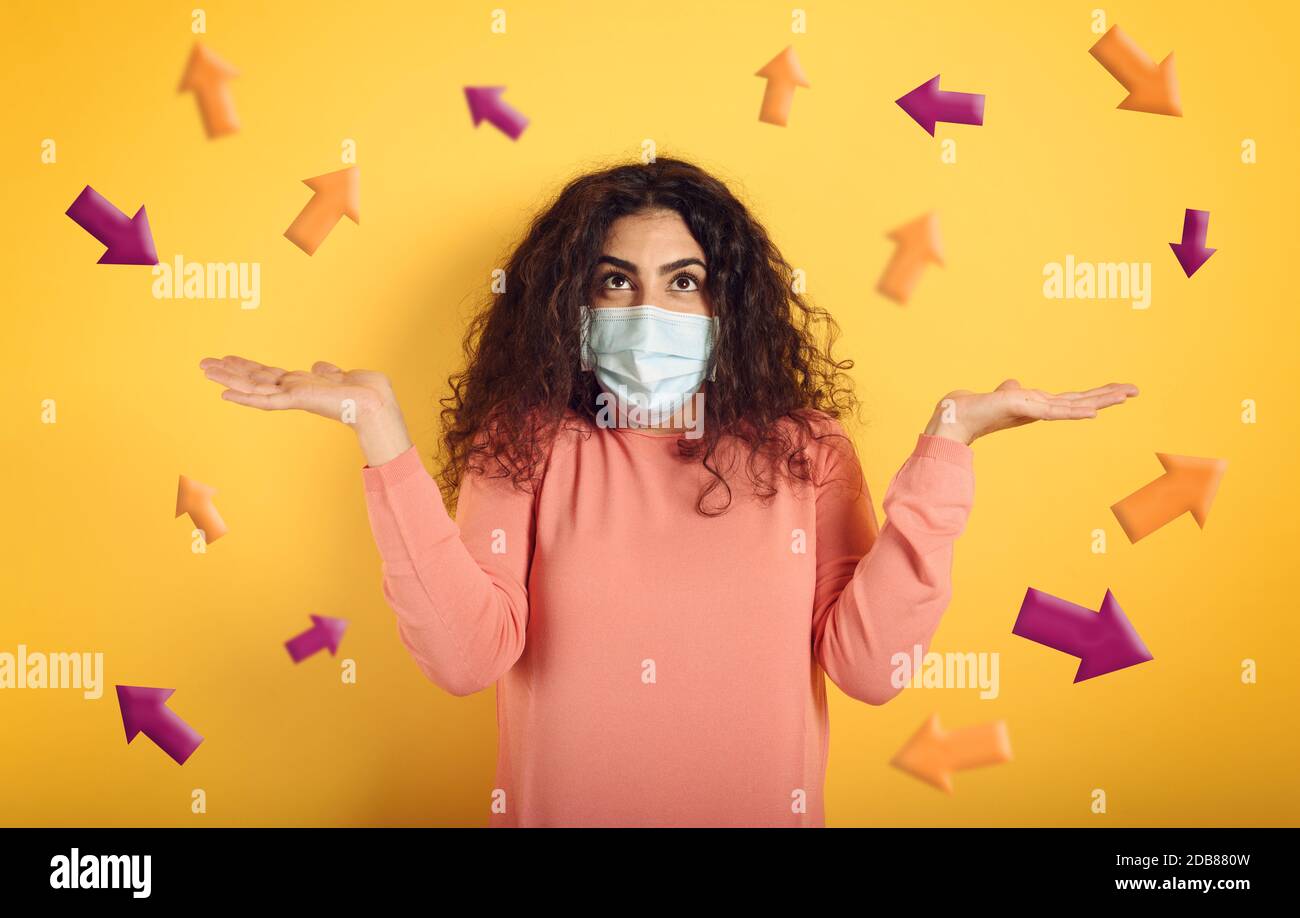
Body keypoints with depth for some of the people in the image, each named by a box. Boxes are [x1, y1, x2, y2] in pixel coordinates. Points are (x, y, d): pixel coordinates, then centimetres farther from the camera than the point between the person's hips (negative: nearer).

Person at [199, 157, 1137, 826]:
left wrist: (946, 446, -19)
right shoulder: (521, 449, -7)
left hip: (756, 805, 1)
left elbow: (868, 664, -15)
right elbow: (468, 655, -20)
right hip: (563, 805, 0)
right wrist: (381, 431, -25)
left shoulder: (806, 453, -5)